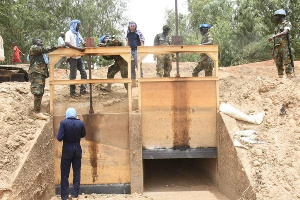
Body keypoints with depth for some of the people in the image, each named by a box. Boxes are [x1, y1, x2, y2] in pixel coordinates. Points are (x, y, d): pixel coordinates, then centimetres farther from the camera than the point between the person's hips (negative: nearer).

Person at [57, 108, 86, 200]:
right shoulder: (80, 123, -6)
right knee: (76, 172, 12)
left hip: (67, 149, -2)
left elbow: (59, 138, -17)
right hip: (77, 149, 2)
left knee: (65, 174, 7)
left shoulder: (63, 123, -14)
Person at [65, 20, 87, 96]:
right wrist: (78, 48, -30)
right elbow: (67, 43, -21)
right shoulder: (69, 33, -7)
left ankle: (83, 89, 10)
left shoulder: (78, 33, 16)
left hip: (78, 56, 7)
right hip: (73, 57, -7)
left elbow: (83, 42, 22)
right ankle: (72, 92, 6)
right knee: (73, 75, -2)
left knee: (83, 72, 4)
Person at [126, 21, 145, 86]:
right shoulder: (128, 34, 14)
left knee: (138, 65, -12)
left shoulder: (138, 32, -2)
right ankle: (133, 80, 11)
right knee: (131, 66, 6)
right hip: (130, 51, 5)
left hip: (137, 50, -5)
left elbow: (142, 42, -4)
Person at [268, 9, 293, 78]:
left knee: (287, 64, -12)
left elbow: (285, 32, -21)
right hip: (277, 48, 7)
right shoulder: (277, 26, 23)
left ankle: (289, 77, -15)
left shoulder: (287, 24, -1)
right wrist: (273, 50, 16)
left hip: (285, 47, -7)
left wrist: (273, 36, -29)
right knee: (279, 65, 4)